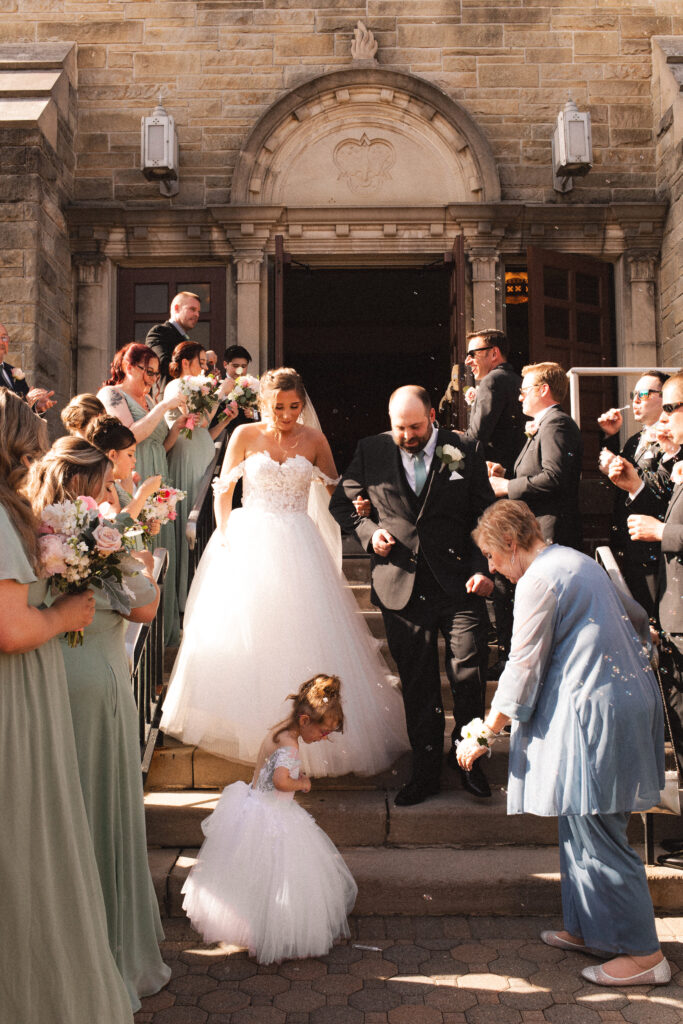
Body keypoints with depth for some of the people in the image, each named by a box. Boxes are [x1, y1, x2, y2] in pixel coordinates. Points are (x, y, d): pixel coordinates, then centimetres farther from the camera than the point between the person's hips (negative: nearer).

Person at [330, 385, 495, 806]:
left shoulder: (466, 451, 1)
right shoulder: (371, 452, 4)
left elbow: (485, 516, 5)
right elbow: (341, 503, 14)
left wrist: (483, 567, -6)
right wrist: (368, 531, -3)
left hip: (459, 584, -1)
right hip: (402, 586, 1)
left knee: (469, 675, -1)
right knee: (418, 685, 8)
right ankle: (426, 771, 24)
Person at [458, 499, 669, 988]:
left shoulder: (538, 580, -14)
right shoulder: (579, 561, 14)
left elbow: (523, 668, -14)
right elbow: (637, 616, 24)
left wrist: (485, 734, -7)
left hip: (594, 711, -10)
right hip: (628, 696, 10)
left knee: (597, 837, 1)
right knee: (581, 828, 18)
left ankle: (643, 953, 13)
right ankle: (587, 929, 30)